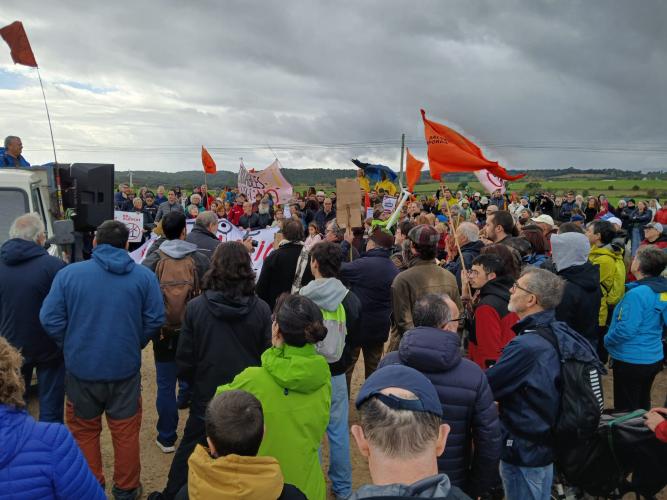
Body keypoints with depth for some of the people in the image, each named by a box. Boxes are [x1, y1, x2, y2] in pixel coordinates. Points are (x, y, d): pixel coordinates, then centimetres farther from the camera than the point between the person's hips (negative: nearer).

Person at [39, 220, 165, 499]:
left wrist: (71, 347, 9)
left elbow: (50, 319, -7)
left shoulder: (68, 273, -7)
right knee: (125, 431, 15)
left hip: (81, 367, 0)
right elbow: (156, 320, -6)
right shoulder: (144, 276, -6)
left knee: (84, 431, 19)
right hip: (125, 368, 0)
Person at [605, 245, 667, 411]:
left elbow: (625, 330, -26)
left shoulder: (637, 294, -25)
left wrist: (606, 340, -9)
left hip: (631, 360, -8)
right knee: (643, 406, 24)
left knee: (626, 410, 7)